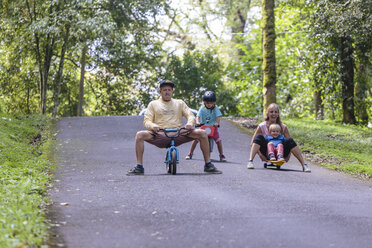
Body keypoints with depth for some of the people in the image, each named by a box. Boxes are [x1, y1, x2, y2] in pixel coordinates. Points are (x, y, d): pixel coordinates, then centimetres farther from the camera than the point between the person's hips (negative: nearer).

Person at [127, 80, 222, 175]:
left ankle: (208, 165, -8)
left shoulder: (180, 103, 21)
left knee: (202, 133, -18)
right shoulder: (153, 104, 17)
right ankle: (139, 167, -23)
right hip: (160, 134, -1)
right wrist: (153, 126, -17)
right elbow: (146, 120, 8)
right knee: (139, 135, -29)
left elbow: (190, 115, 12)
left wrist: (190, 123, -13)